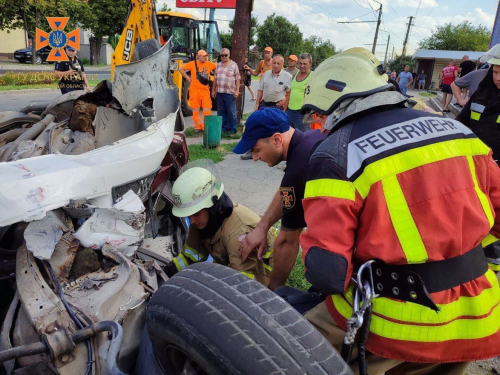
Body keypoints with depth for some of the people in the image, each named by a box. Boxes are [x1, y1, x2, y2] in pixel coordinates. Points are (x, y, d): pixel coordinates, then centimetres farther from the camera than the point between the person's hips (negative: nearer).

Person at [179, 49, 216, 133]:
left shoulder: (210, 64, 3)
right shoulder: (193, 64, -2)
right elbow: (181, 69, 6)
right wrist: (187, 78, 1)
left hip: (205, 90, 1)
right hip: (195, 89, -1)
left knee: (207, 109, -6)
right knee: (196, 110, 7)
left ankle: (206, 126, 6)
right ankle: (197, 126, 18)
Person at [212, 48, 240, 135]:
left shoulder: (233, 65, 0)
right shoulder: (218, 65, 14)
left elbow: (237, 79, -3)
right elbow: (215, 78, 17)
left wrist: (237, 91, -10)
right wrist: (213, 90, 13)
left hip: (230, 92, -5)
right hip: (219, 92, 5)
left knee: (231, 112, -3)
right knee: (221, 111, 8)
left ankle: (233, 129, 5)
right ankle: (223, 128, 18)